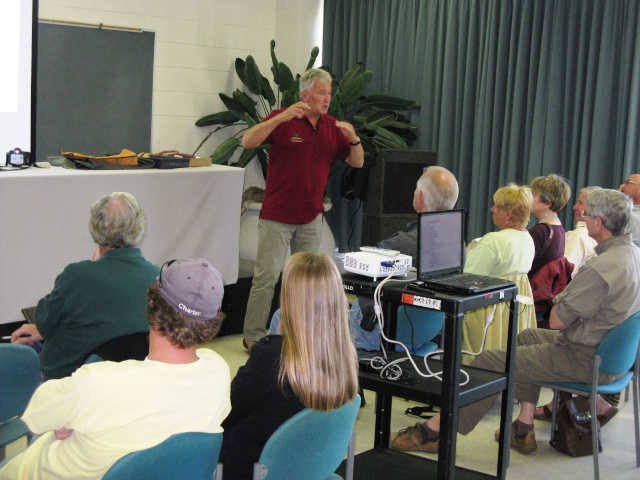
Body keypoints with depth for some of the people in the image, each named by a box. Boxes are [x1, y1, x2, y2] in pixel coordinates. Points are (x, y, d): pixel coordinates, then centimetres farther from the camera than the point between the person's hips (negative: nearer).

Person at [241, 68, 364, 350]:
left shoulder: (333, 126, 8)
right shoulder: (282, 120, -7)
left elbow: (357, 162, 9)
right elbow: (248, 142, -20)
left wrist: (353, 137, -12)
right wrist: (281, 117, -30)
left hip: (312, 218, 5)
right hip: (277, 215, -5)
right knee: (267, 276, -3)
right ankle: (253, 336, 6)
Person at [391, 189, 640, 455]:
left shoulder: (601, 267, -26)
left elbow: (557, 321, -21)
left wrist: (559, 302, -1)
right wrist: (567, 300, -2)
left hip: (587, 359, -10)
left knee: (489, 362, -5)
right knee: (528, 336, 29)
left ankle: (434, 430, 5)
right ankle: (523, 430, 25)